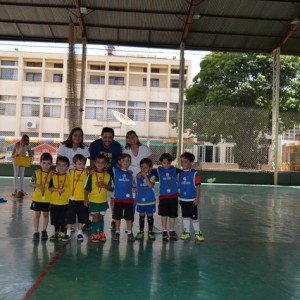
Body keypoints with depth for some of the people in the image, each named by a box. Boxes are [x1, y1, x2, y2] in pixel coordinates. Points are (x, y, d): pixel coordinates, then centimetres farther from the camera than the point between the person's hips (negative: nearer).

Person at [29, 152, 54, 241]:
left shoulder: (52, 174, -5)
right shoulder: (36, 173, -4)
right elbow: (30, 183, 1)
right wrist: (38, 185, -15)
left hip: (48, 199, 1)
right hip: (37, 198, 0)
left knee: (46, 214, 13)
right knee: (37, 214, 7)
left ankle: (44, 231, 28)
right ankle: (36, 232, 16)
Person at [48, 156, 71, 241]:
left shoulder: (69, 177, -2)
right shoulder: (53, 177, 0)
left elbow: (71, 187, 2)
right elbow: (50, 188, -5)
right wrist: (57, 189, -19)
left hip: (65, 202, -1)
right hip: (54, 202, 1)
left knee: (63, 218, 6)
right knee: (55, 218, 12)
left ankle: (62, 233, 21)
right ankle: (56, 232, 28)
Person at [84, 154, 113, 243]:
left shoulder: (108, 175, 0)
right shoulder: (91, 175, -7)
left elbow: (111, 188, 0)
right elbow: (86, 188, -4)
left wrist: (104, 185, -17)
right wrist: (86, 199, -7)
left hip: (103, 201, 2)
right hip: (93, 200, -2)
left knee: (101, 217, 13)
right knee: (95, 217, 0)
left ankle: (101, 233, 25)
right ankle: (94, 234, 10)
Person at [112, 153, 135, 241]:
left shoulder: (130, 174, 7)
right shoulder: (115, 170, -2)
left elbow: (132, 186, 12)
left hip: (129, 199, 2)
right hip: (118, 198, -1)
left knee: (129, 217, 6)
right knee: (117, 217, 9)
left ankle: (130, 233, 18)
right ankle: (117, 232, 21)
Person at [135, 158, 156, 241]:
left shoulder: (152, 176, -6)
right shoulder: (138, 176, 5)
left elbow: (150, 185, -22)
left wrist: (145, 176, -22)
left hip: (150, 201, -2)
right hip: (140, 200, 2)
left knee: (150, 215, 7)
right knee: (141, 216, 10)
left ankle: (150, 232, 17)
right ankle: (141, 232, 19)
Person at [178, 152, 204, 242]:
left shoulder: (194, 173, -12)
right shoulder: (180, 173, 4)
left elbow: (198, 186, -10)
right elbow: (178, 186, 10)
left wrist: (197, 198, -12)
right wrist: (178, 197, 10)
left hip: (192, 200, -5)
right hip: (183, 199, 5)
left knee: (194, 217, 2)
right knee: (185, 216, 13)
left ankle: (197, 232, 17)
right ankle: (186, 232, 25)